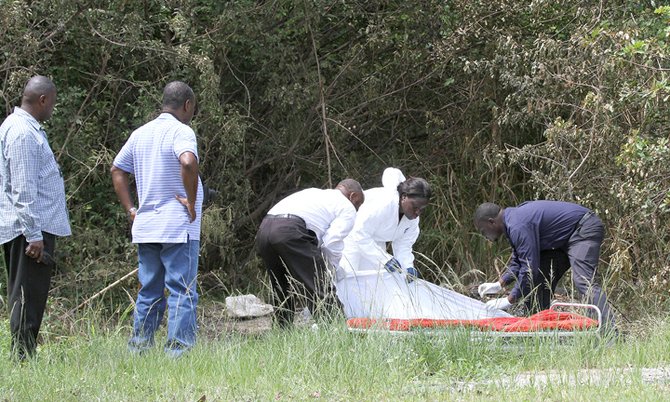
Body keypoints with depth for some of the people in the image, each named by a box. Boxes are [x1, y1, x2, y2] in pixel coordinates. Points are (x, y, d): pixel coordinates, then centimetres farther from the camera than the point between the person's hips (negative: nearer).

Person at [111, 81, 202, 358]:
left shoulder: (140, 134, 13)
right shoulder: (181, 132, -11)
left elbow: (117, 170, 19)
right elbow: (188, 162, -30)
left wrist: (130, 209, 15)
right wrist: (192, 203, -20)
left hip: (145, 227, 7)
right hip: (178, 227, -7)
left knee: (148, 293, 14)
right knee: (182, 292, -4)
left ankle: (138, 350, 15)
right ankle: (178, 350, -8)